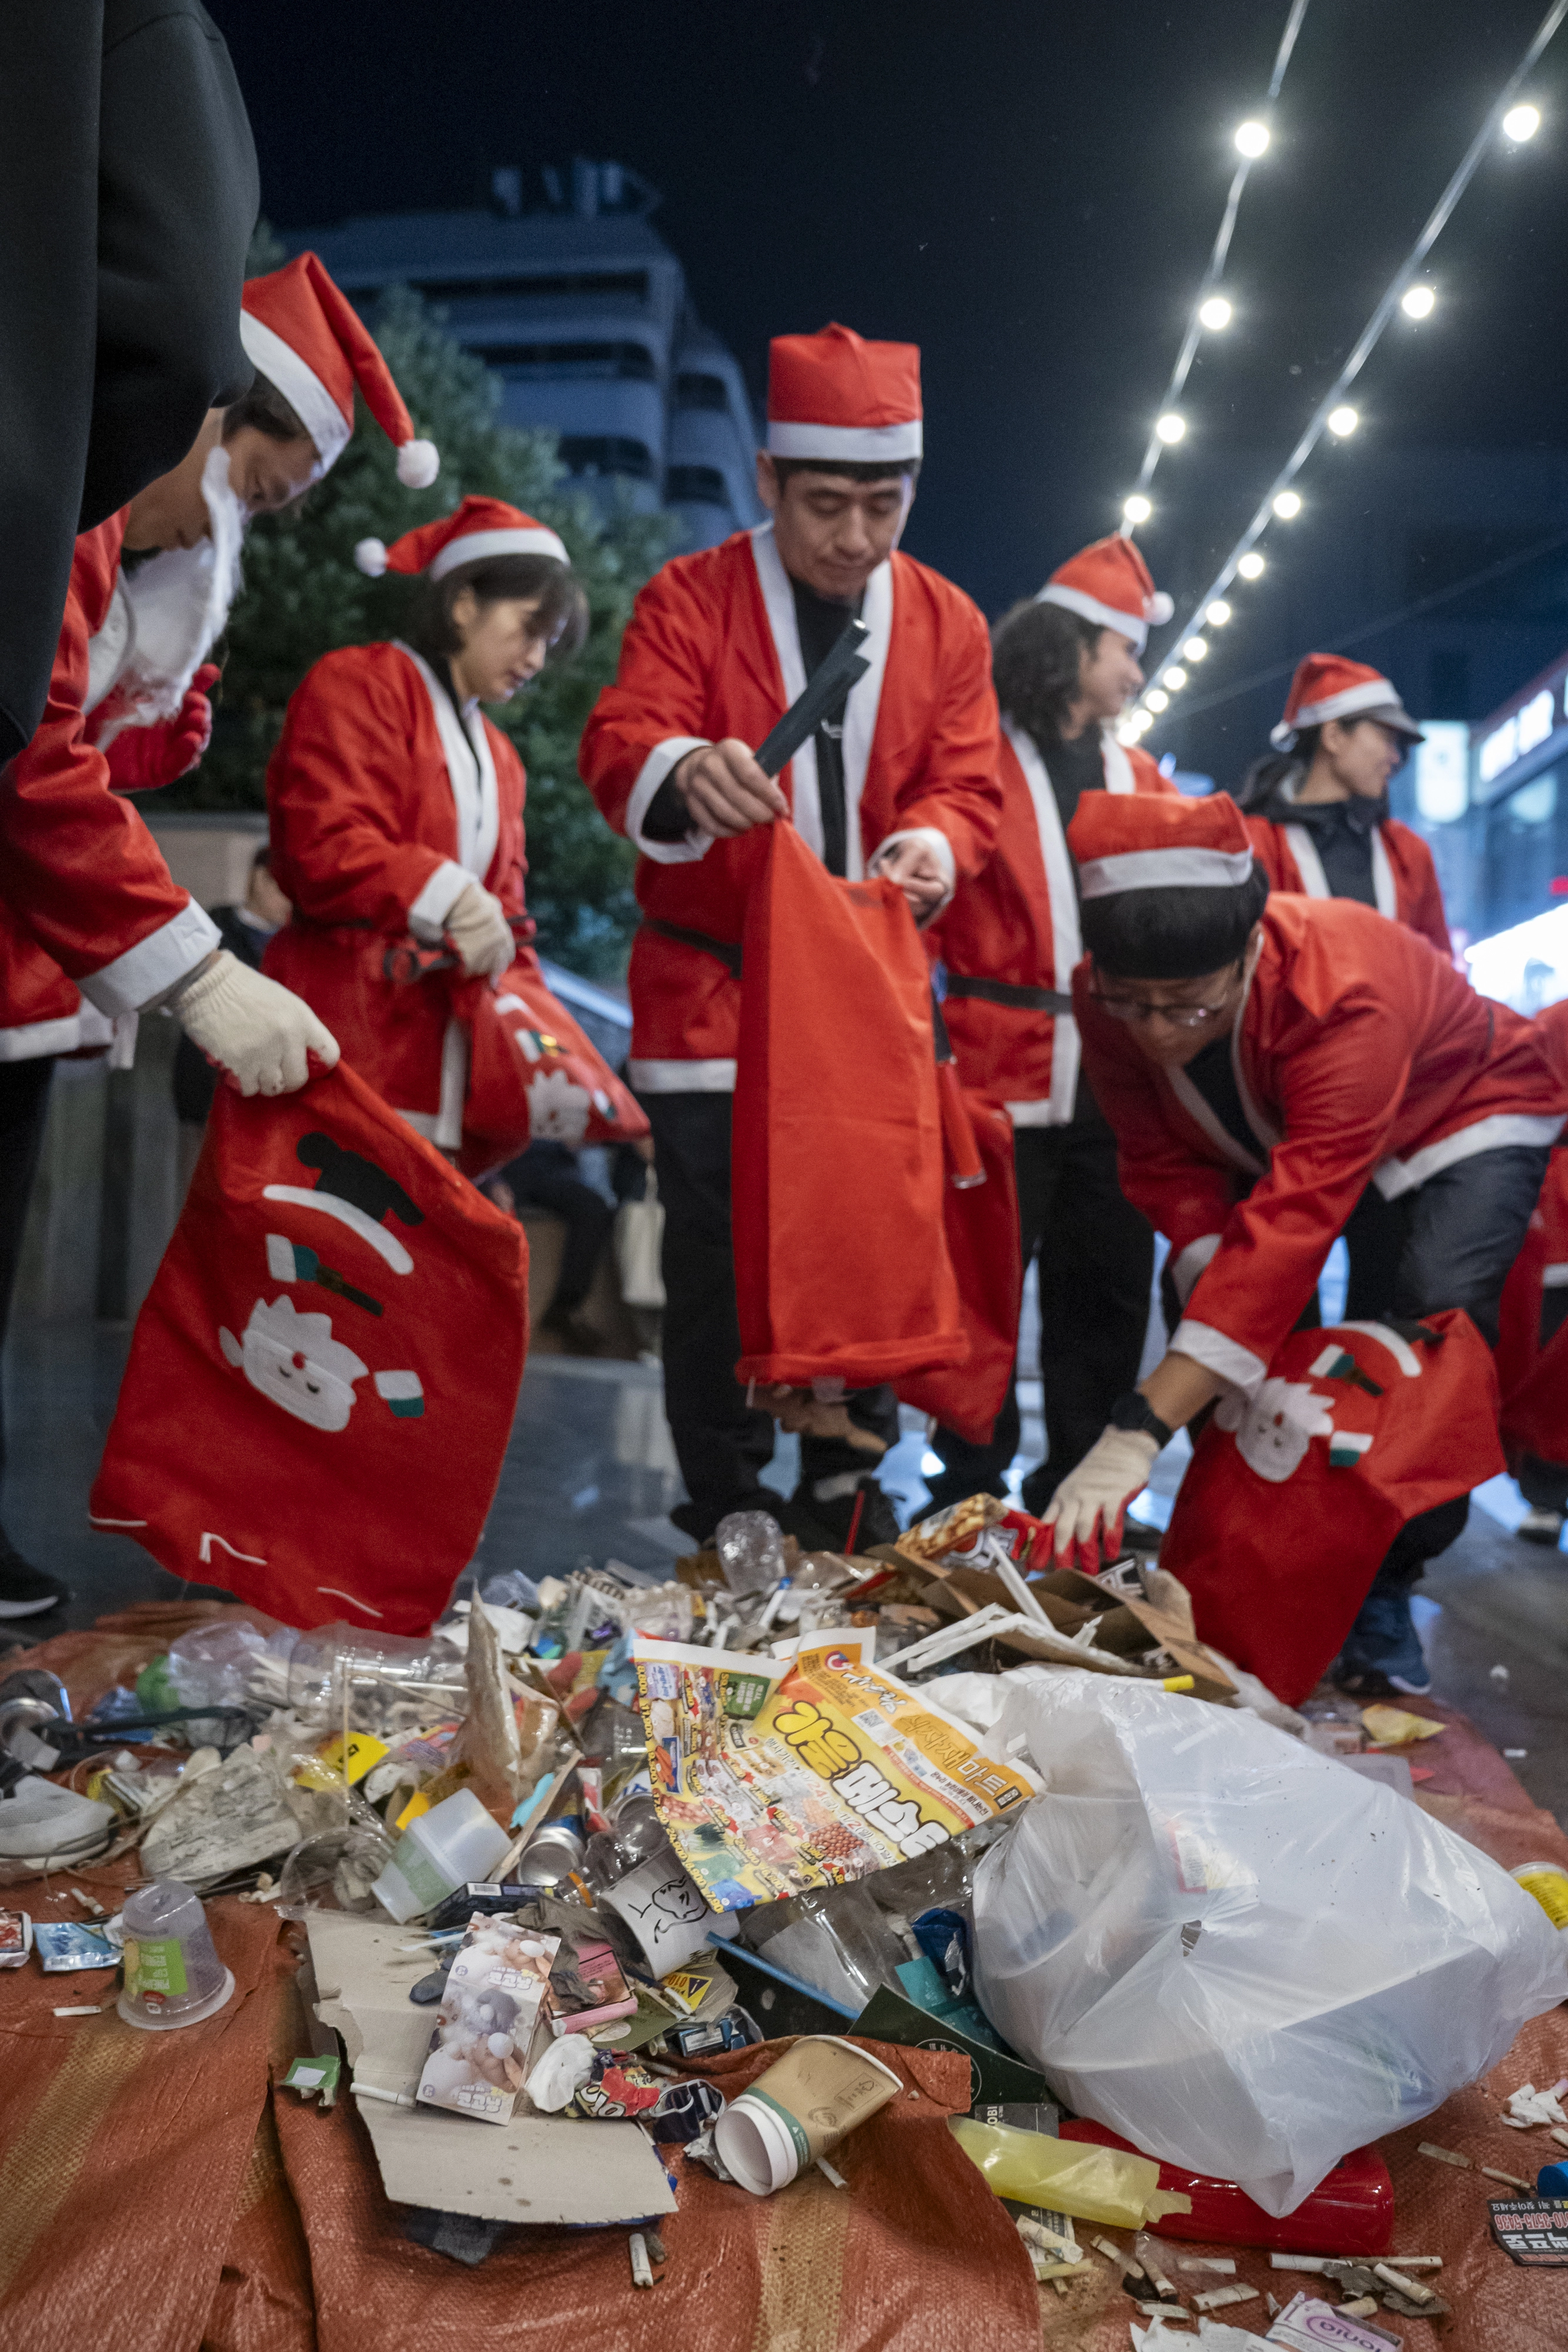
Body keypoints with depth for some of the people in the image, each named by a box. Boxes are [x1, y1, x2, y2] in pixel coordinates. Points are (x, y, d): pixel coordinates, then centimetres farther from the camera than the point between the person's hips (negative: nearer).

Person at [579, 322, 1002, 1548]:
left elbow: (968, 783, 3)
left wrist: (934, 845, -22)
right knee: (717, 1272, -1)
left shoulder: (948, 623, 8)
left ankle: (847, 1514, 22)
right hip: (713, 995, -3)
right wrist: (681, 774, -41)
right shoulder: (690, 597, -2)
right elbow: (617, 743, -16)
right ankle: (727, 1525, 13)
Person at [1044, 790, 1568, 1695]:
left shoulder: (1345, 991, -46)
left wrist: (1139, 1434, -58)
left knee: (1436, 1323, -26)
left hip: (1465, 1112, -5)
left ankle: (1382, 1606, -10)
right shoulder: (1109, 995, -29)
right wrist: (1217, 1286, -40)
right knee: (1218, 1307, -12)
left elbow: (1294, 1221, -53)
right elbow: (1165, 1167, -19)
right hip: (1273, 1130, 6)